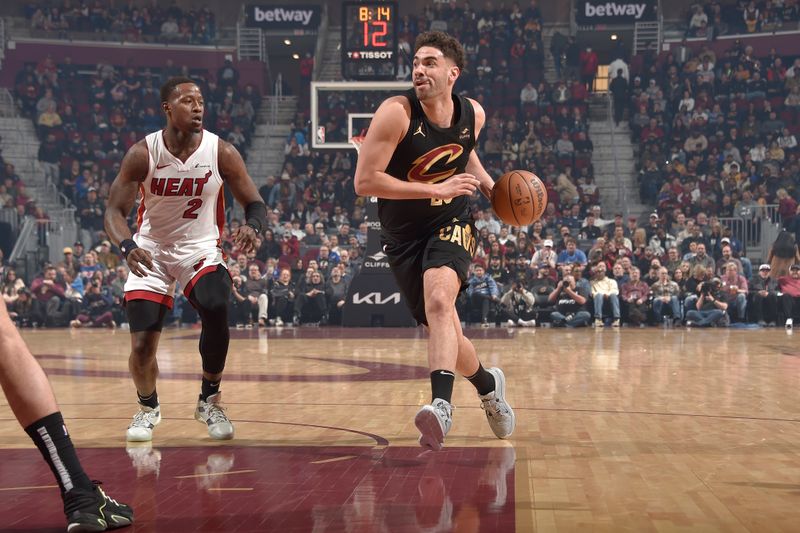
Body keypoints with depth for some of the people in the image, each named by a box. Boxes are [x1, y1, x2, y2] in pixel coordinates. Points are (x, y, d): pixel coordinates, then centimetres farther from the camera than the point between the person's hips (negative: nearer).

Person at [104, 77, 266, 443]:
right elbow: (115, 210, -14)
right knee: (142, 347, -8)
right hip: (151, 251, 0)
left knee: (216, 311, -28)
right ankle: (148, 407, 25)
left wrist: (252, 226, -31)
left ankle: (210, 401, -4)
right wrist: (127, 246, -35)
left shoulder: (221, 152, -12)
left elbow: (255, 204, -7)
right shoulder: (142, 154, -14)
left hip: (201, 248, 0)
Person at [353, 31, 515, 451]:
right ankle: (487, 384, 37)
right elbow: (364, 181, -23)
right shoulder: (396, 113, -18)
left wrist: (490, 186, 4)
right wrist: (435, 189, -25)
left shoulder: (473, 114, -4)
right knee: (443, 332, 7)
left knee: (439, 300, -30)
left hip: (452, 225, 0)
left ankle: (441, 405, -40)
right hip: (403, 235, 0)